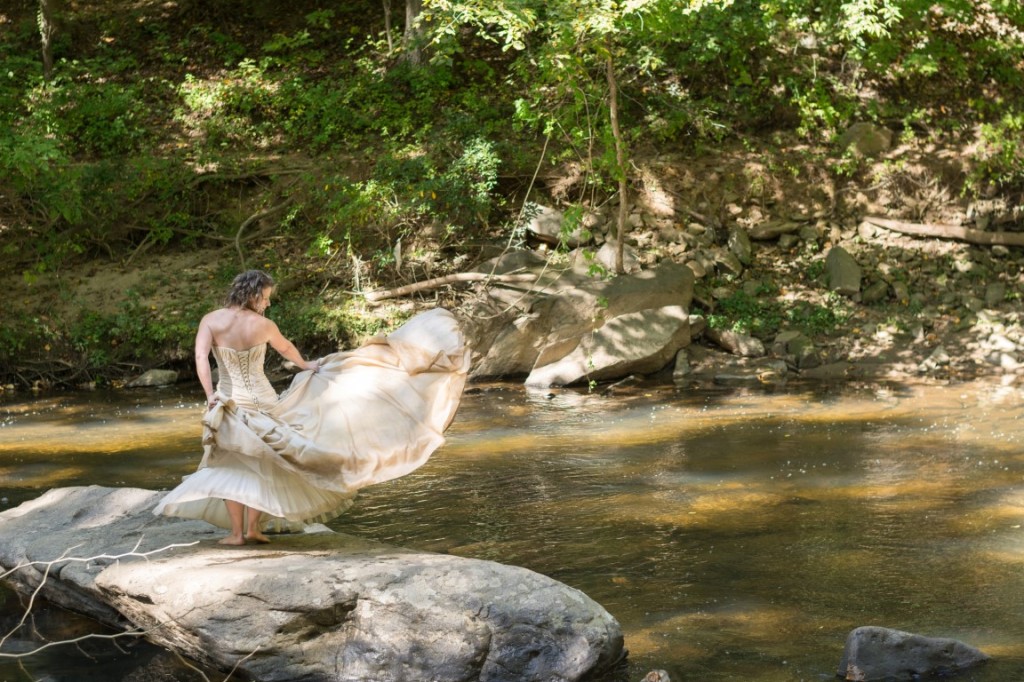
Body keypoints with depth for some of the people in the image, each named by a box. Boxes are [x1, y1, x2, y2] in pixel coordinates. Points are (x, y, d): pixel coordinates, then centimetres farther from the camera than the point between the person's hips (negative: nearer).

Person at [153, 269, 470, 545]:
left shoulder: (210, 320, -9)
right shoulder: (263, 325, -8)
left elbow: (201, 356, -22)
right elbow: (286, 348, 13)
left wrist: (210, 394, -23)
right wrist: (305, 365, 32)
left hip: (228, 402, 0)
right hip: (262, 400, 0)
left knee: (231, 466, 10)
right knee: (260, 464, 15)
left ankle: (236, 532, 4)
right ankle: (253, 526, 10)